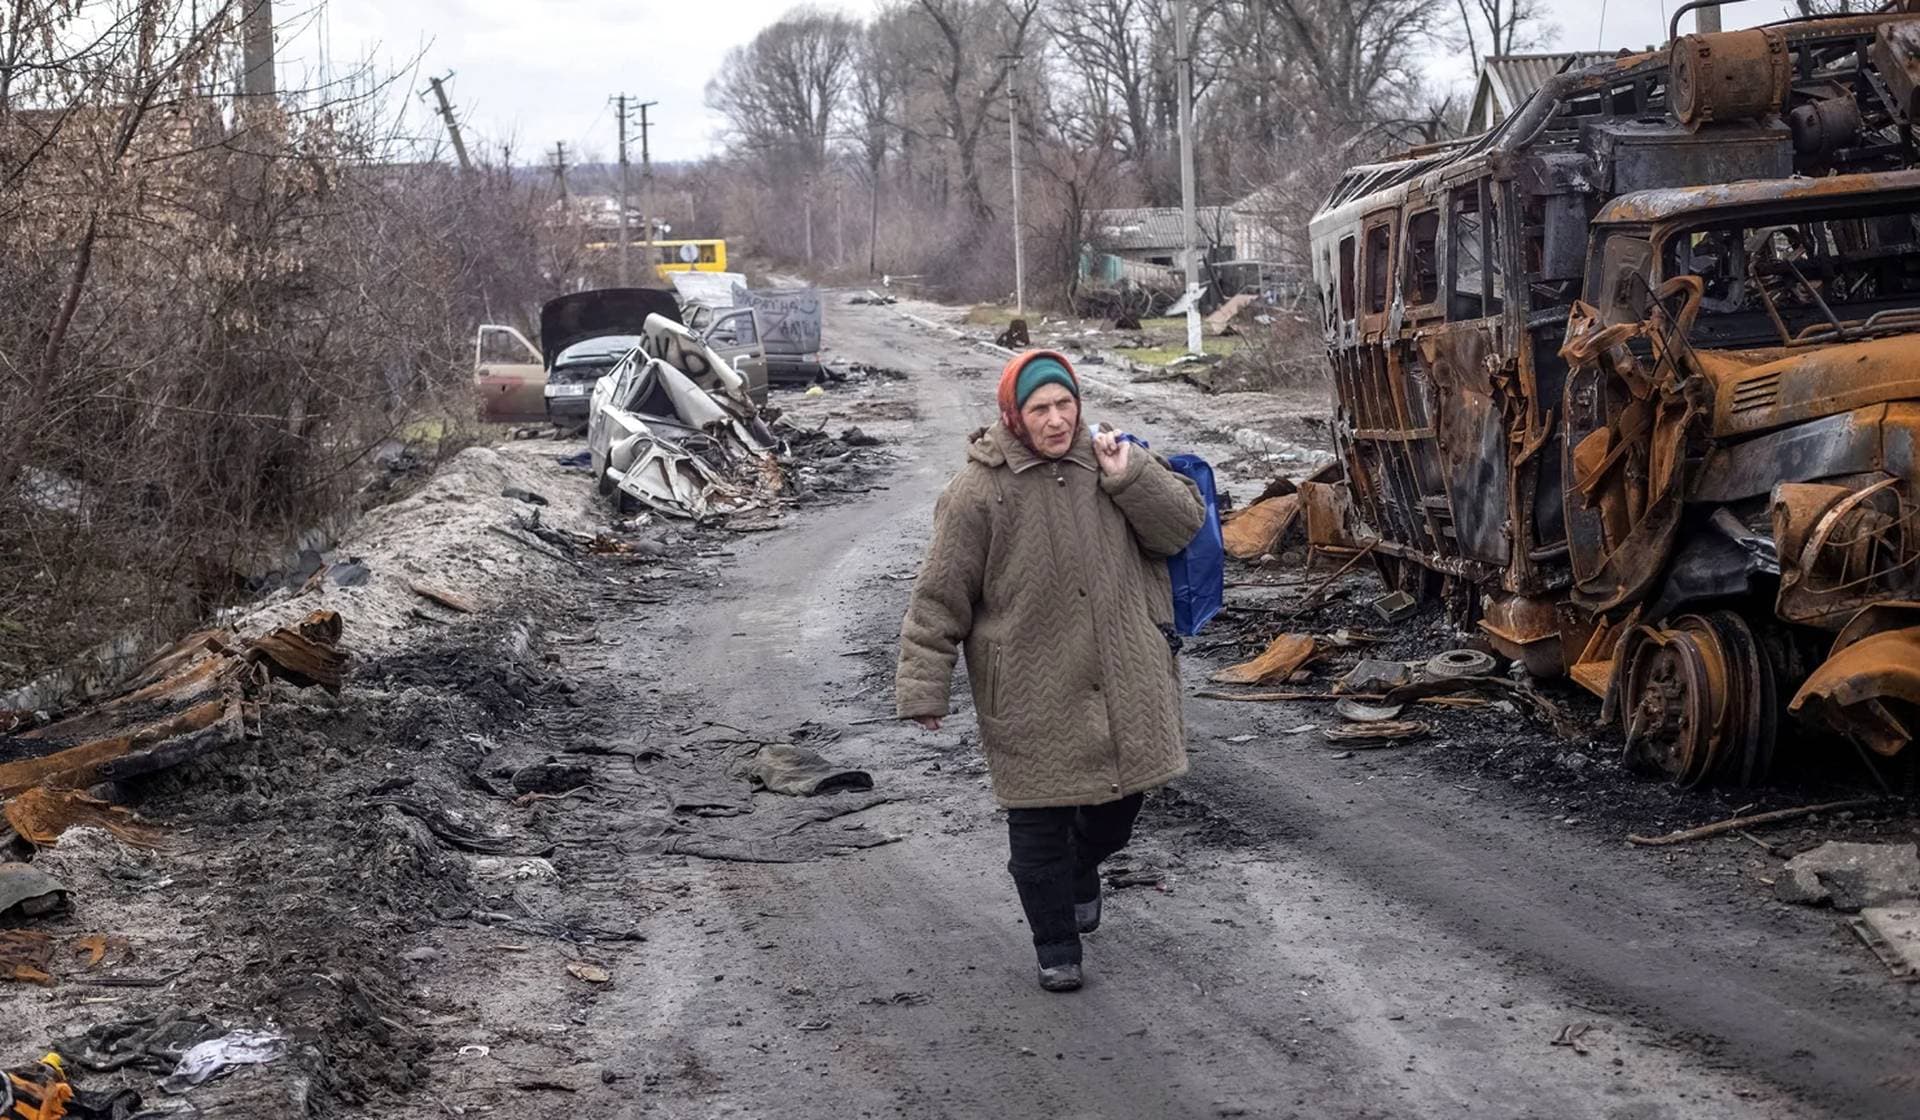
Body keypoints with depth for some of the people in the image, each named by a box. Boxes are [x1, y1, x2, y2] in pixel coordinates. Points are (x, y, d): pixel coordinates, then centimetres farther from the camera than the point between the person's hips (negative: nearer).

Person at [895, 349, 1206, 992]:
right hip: (1032, 696, -4)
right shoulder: (979, 491, -10)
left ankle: (1081, 873, 51)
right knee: (1039, 824, 3)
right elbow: (940, 599, -7)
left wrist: (1129, 478, -13)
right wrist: (923, 690, -8)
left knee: (1119, 800, 19)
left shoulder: (1110, 460, 2)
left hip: (1122, 684, 4)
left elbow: (1184, 525, 2)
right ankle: (1056, 946, 21)